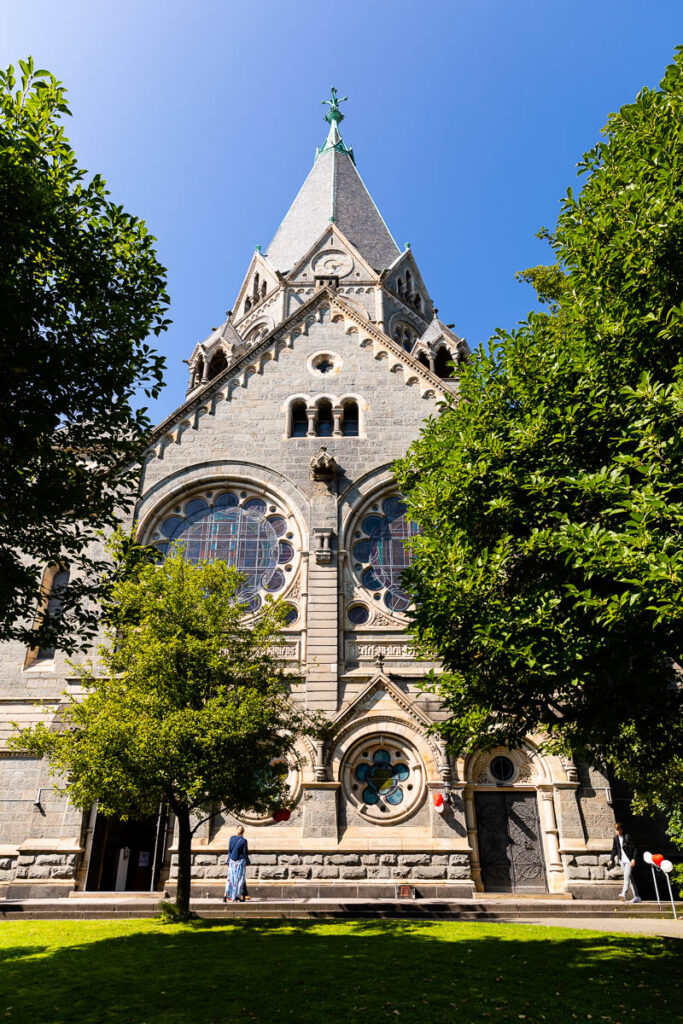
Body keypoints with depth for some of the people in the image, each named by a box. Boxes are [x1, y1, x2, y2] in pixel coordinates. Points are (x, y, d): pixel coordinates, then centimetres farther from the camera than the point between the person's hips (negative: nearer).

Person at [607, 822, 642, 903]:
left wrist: (633, 859, -16)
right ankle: (636, 897, 16)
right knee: (630, 878, 10)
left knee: (627, 876, -18)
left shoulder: (627, 836, -11)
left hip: (629, 860, -6)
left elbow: (633, 848, -9)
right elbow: (614, 849, 14)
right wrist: (611, 859, 7)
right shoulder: (616, 838, 7)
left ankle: (623, 894, -29)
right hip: (622, 860, 6)